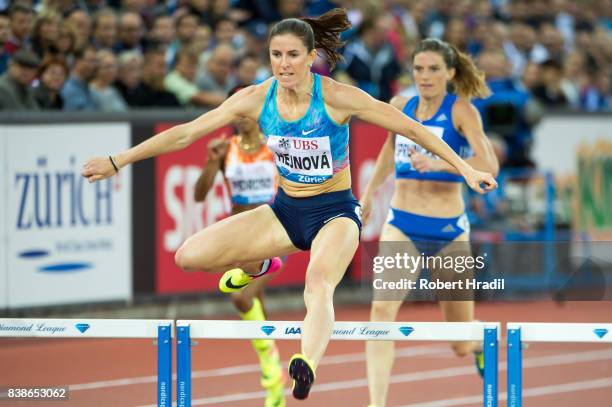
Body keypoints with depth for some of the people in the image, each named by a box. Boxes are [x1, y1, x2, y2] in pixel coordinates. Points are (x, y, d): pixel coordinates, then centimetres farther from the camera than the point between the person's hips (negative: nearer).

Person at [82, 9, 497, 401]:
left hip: (335, 212, -4)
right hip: (286, 210, 4)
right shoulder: (256, 98, -9)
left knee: (318, 285, -37)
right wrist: (117, 161, -6)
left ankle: (306, 367, -65)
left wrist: (465, 169, -13)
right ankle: (257, 265, 23)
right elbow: (185, 133, -5)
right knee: (189, 256, -10)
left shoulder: (337, 98, -19)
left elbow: (412, 129, -12)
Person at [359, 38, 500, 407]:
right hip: (401, 226, 2)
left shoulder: (461, 110, -8)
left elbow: (489, 165, -22)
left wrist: (440, 163, -35)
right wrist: (370, 190, 33)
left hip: (448, 230, -2)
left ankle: (484, 345, 48)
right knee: (382, 308, -25)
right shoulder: (400, 106, 5)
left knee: (462, 344, 10)